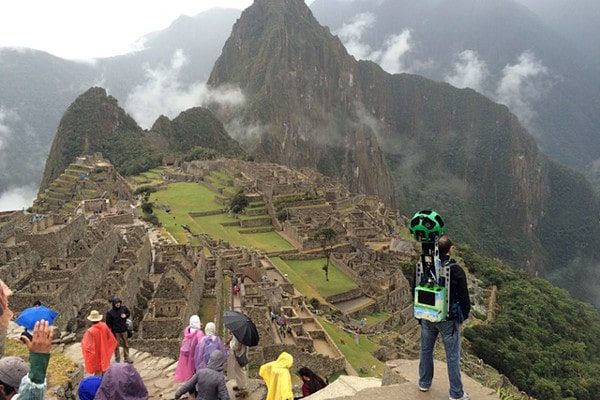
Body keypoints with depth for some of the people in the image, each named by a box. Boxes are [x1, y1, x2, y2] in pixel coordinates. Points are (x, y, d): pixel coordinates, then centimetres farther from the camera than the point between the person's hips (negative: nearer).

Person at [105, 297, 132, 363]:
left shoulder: (124, 308, -6)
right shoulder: (110, 312, -15)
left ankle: (126, 357, 27)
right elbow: (108, 323, -8)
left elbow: (128, 313, 12)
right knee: (116, 345, 8)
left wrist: (125, 315, -10)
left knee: (125, 344, 13)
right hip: (115, 331, -3)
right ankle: (117, 359, 22)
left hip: (124, 330, 3)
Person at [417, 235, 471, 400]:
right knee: (453, 356, 8)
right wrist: (464, 316, 5)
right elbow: (464, 296, -12)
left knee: (426, 349, 21)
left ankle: (424, 383, 35)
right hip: (449, 319, -4)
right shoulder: (456, 270, -20)